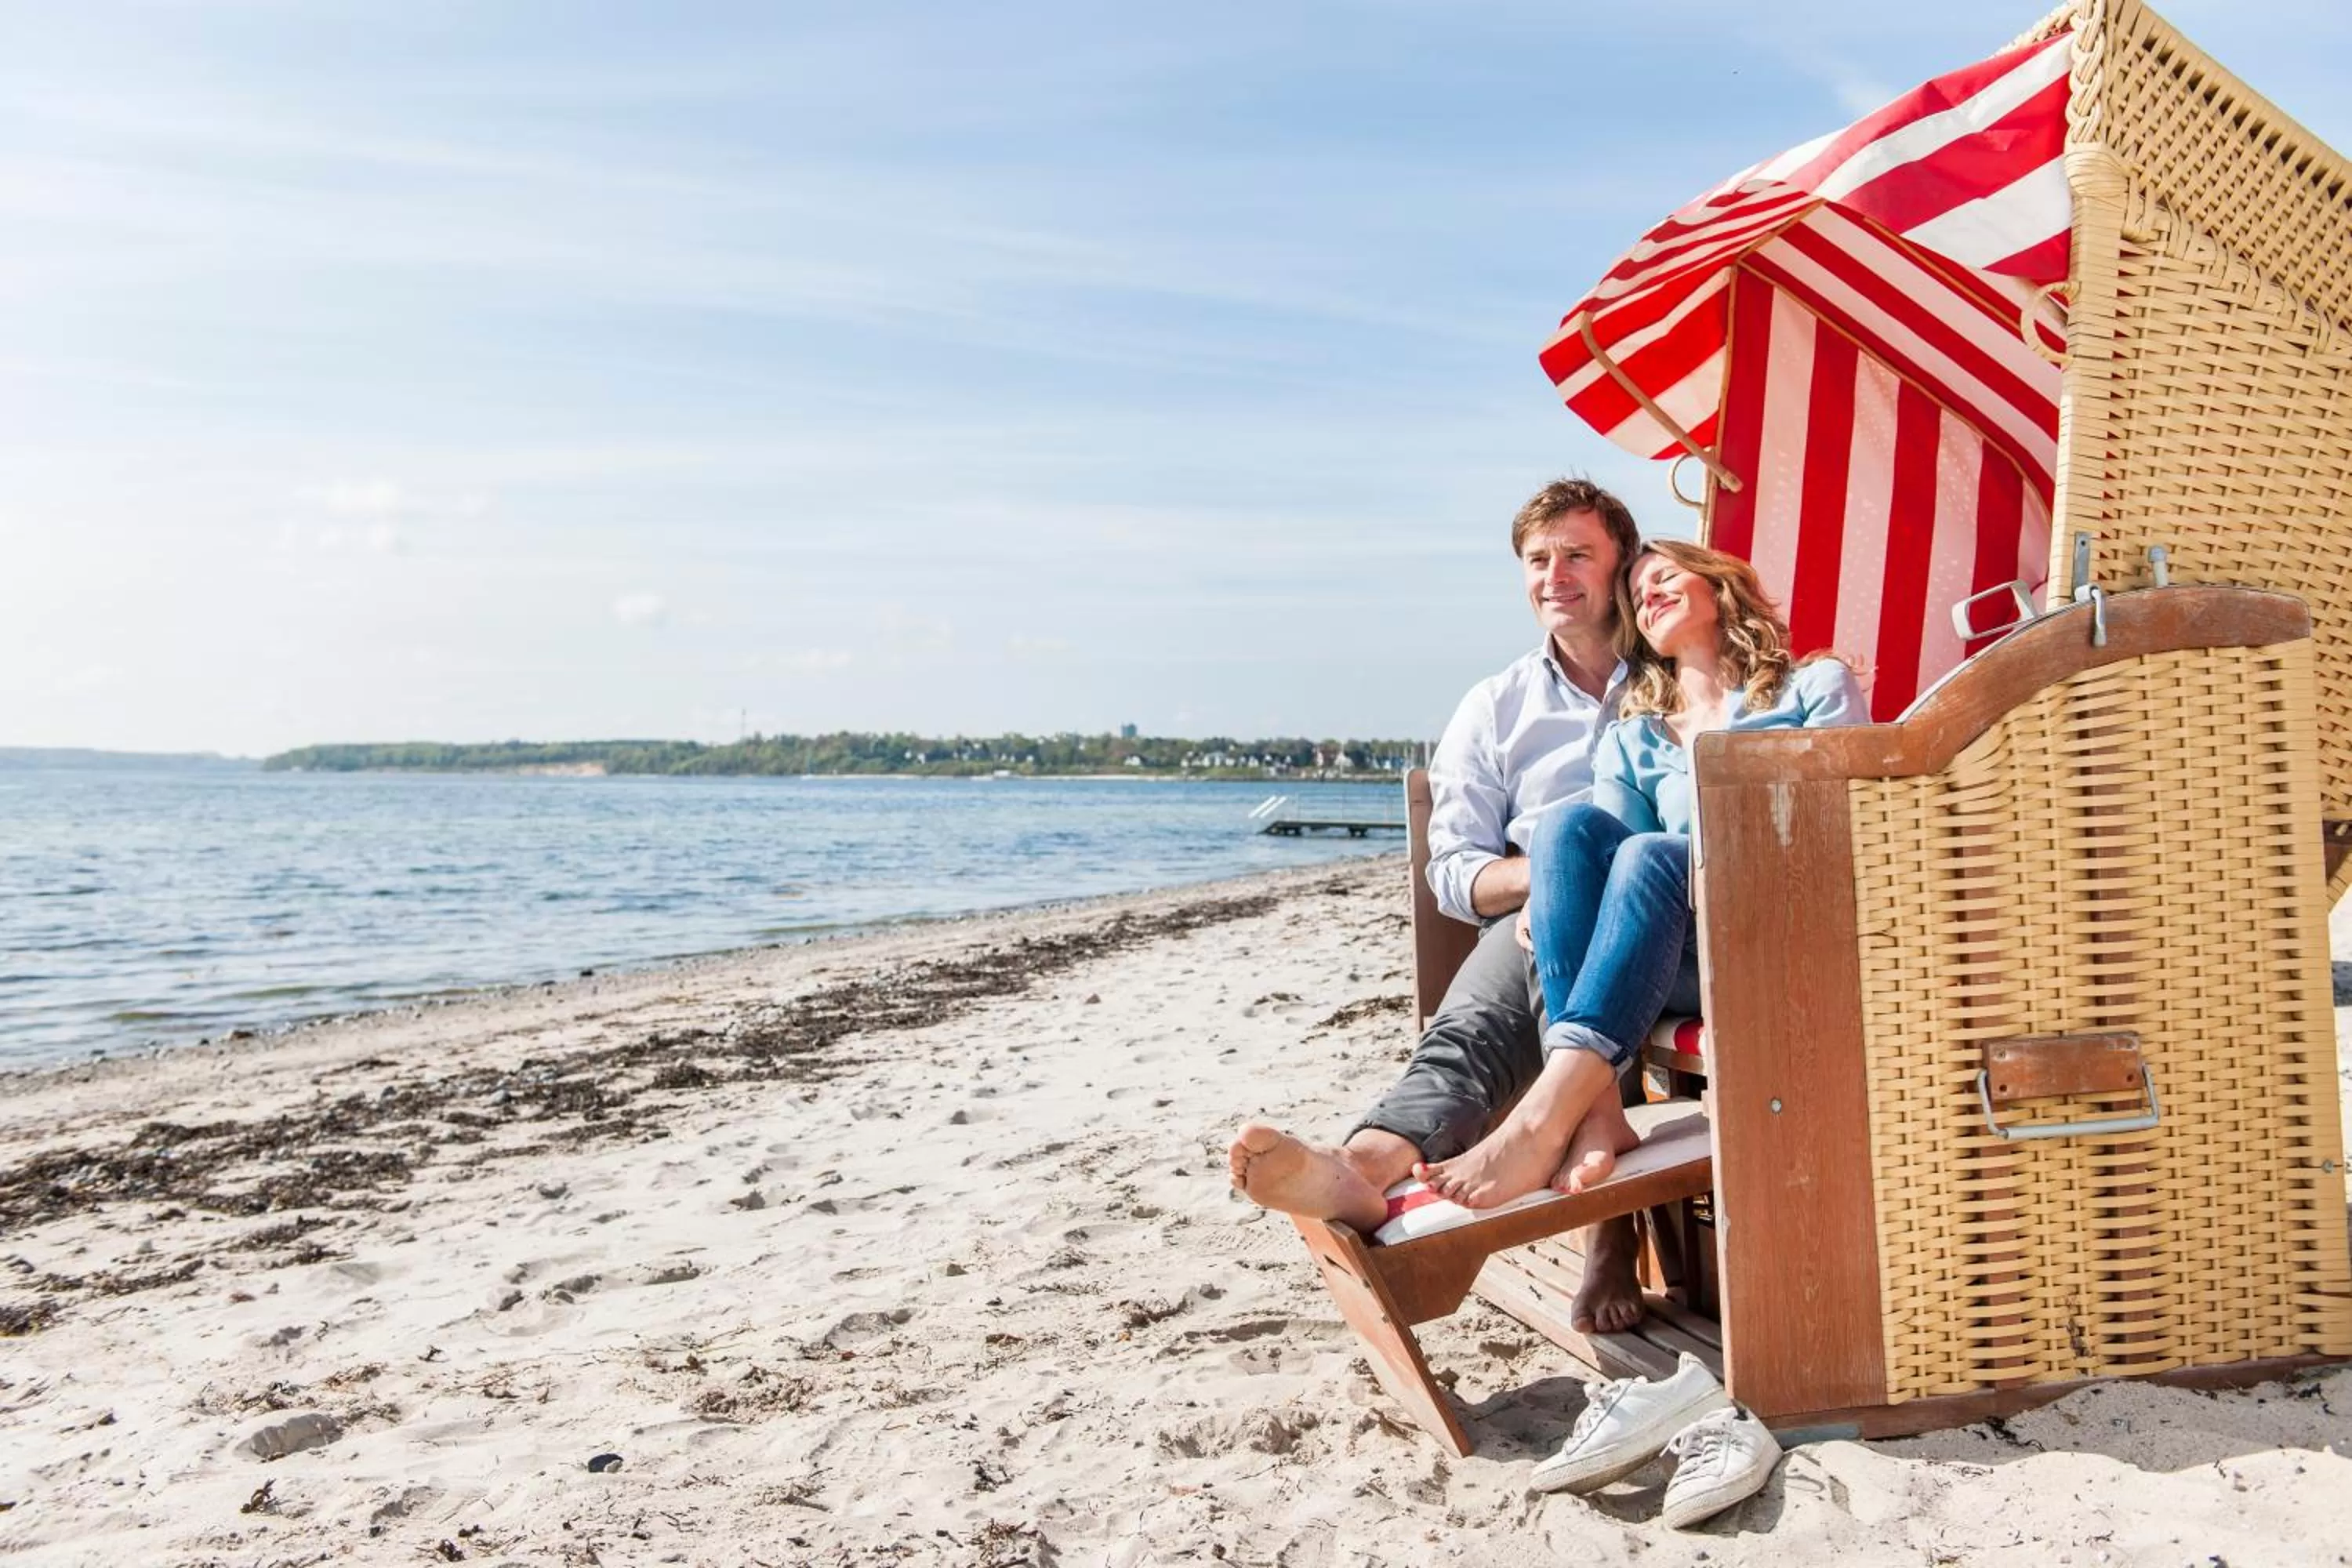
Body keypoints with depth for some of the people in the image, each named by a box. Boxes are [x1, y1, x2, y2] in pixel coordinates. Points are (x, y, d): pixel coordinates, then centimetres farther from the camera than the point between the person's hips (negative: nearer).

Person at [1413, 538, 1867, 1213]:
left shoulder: (1816, 686, 19)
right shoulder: (1630, 742, 26)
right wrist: (1552, 896, -15)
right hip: (1681, 966, 3)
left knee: (1652, 855, -32)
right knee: (1572, 824, -25)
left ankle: (1543, 1119, -47)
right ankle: (1596, 1112, -42)